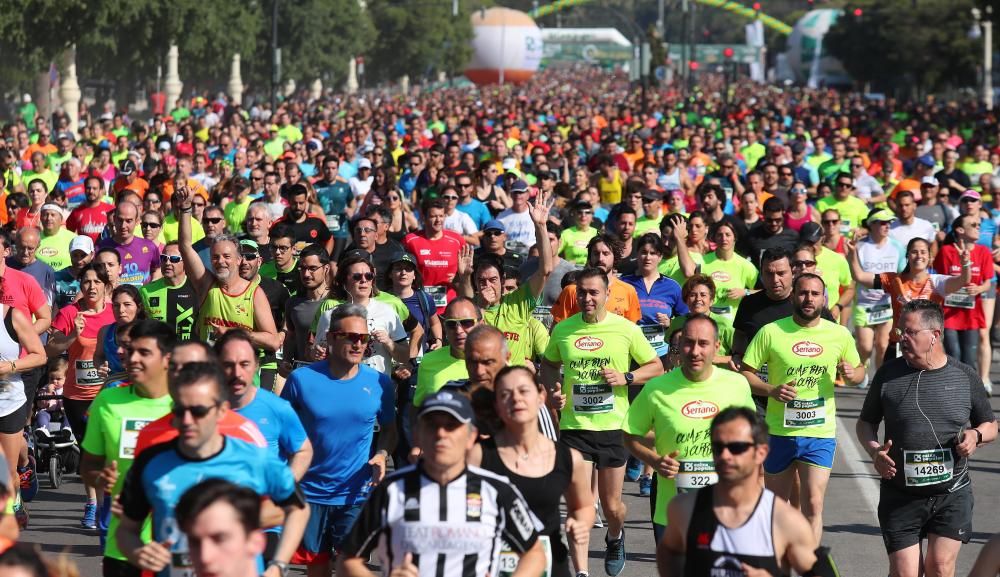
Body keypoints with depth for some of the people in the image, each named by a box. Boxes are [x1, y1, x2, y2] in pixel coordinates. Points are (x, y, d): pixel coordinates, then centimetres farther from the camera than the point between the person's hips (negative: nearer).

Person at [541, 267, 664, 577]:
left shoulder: (626, 329, -4)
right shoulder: (563, 330, 2)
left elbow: (656, 367, 4)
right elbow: (548, 364, 19)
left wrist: (626, 378, -13)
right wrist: (553, 391, 0)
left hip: (613, 427, -1)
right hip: (574, 427, 1)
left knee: (612, 505, 10)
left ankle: (615, 539, 43)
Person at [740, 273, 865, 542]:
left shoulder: (839, 334, 2)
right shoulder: (771, 332, -3)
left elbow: (859, 370, 15)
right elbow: (745, 373, -1)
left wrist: (852, 374, -9)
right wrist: (771, 390, -19)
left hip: (821, 432, 0)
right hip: (778, 431, 0)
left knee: (813, 503, -12)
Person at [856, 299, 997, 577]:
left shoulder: (965, 376, 1)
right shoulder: (889, 374, 1)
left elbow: (991, 426, 12)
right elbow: (865, 422, 11)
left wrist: (976, 435, -11)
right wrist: (874, 450, -10)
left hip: (952, 494, 0)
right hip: (900, 498, 0)